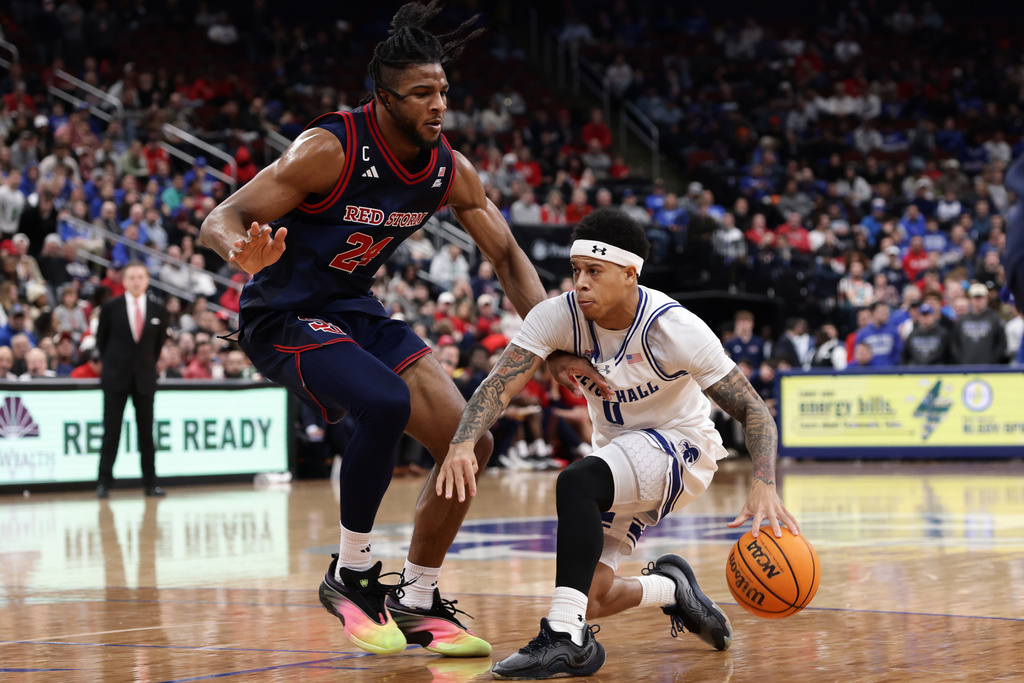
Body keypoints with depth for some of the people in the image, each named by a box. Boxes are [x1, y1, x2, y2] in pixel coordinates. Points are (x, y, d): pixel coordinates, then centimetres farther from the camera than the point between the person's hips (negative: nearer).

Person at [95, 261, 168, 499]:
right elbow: (101, 339, 8)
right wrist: (111, 363, 8)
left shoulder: (157, 311, 3)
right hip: (116, 378, -2)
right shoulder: (111, 308, -2)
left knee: (146, 432, 5)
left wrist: (148, 364, 10)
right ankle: (104, 482, 3)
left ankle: (150, 483, 8)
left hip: (144, 378, 2)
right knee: (111, 432, -1)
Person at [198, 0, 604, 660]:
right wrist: (247, 254, -49)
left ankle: (417, 603, 13)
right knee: (387, 404, -33)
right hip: (283, 315, -7)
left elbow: (509, 256, 4)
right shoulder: (330, 149, -25)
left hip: (356, 309, 7)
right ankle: (350, 575, -14)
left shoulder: (450, 171, -6)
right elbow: (220, 221, -25)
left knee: (470, 443, -2)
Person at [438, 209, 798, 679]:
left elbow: (753, 411, -21)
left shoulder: (676, 328, -25)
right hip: (618, 451, 6)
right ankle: (673, 588, 30)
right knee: (588, 598, -2)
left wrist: (764, 487, -38)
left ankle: (566, 639, -33)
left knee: (576, 481, -35)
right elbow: (501, 383, -24)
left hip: (681, 447, -6)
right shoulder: (560, 315, -16)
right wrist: (463, 444, -44)